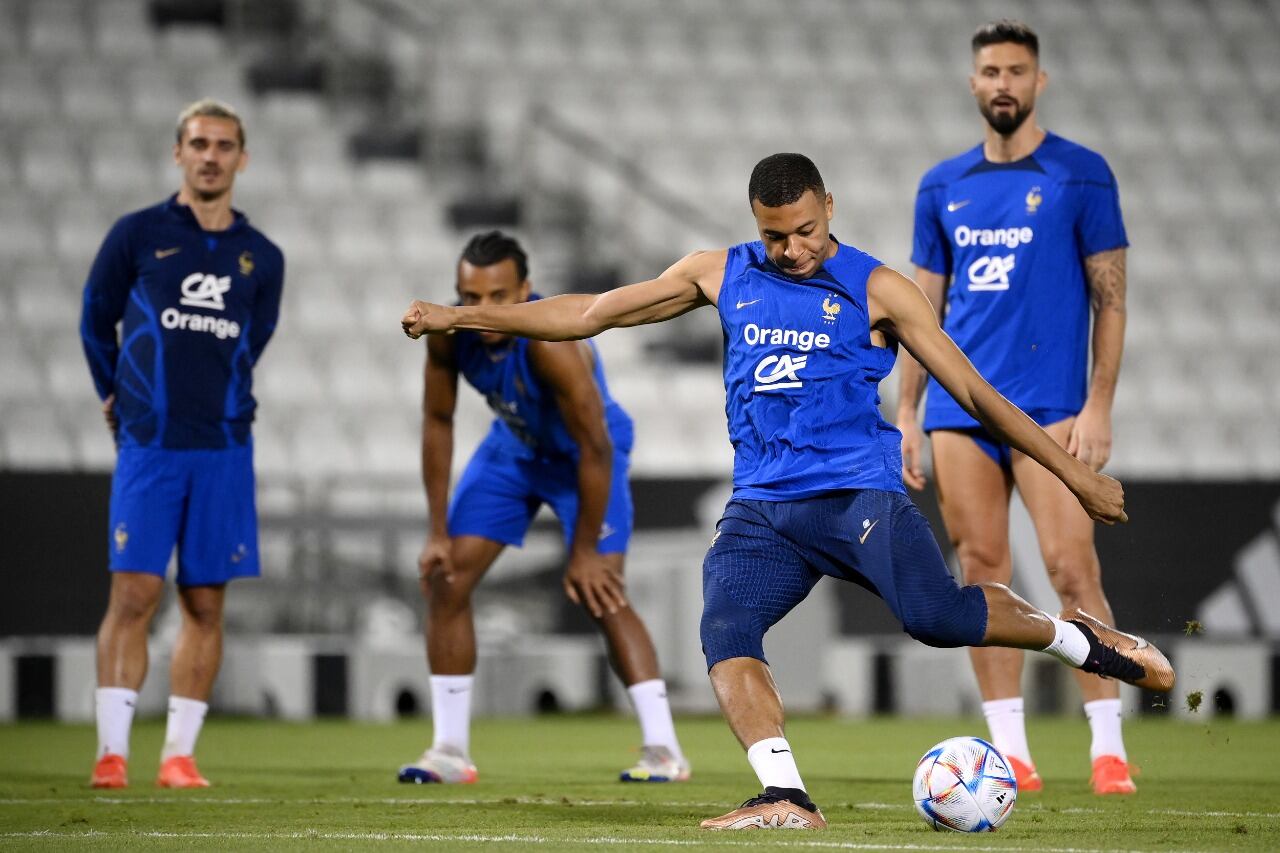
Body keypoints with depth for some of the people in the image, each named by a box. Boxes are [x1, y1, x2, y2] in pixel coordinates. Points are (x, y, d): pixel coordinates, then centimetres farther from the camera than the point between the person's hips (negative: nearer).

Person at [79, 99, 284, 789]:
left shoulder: (262, 259, 10)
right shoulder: (137, 235, 2)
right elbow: (96, 322, 12)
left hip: (224, 450, 3)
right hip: (147, 443, -3)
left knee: (205, 603, 1)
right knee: (133, 593, -9)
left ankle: (179, 753, 7)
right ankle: (112, 751, -8)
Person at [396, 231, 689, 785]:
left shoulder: (552, 343, -39)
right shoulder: (448, 334, -22)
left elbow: (594, 449, -32)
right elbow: (438, 420, -8)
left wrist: (585, 553, -26)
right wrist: (439, 532, -9)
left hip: (583, 452, -6)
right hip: (513, 445, 6)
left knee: (601, 595, -20)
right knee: (445, 580, -3)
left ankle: (664, 751, -16)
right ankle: (450, 751, 5)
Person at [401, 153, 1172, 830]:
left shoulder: (877, 290, 1)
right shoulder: (722, 275, 12)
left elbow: (974, 391, 4)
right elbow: (591, 314, 18)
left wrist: (1074, 473, 1)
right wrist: (464, 316, 15)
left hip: (857, 492, -4)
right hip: (762, 508, 4)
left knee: (936, 615, -27)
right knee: (725, 632, -23)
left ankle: (1073, 636, -1)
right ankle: (787, 798, -29)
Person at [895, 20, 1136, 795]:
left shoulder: (1081, 176, 1)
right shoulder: (943, 188, 12)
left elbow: (1111, 298, -1)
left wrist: (1099, 408, -9)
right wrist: (907, 415, 11)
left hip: (1048, 404, -4)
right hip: (960, 407, 4)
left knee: (1071, 567, -11)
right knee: (983, 571, 2)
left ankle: (1109, 749, -5)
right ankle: (1010, 752, 7)